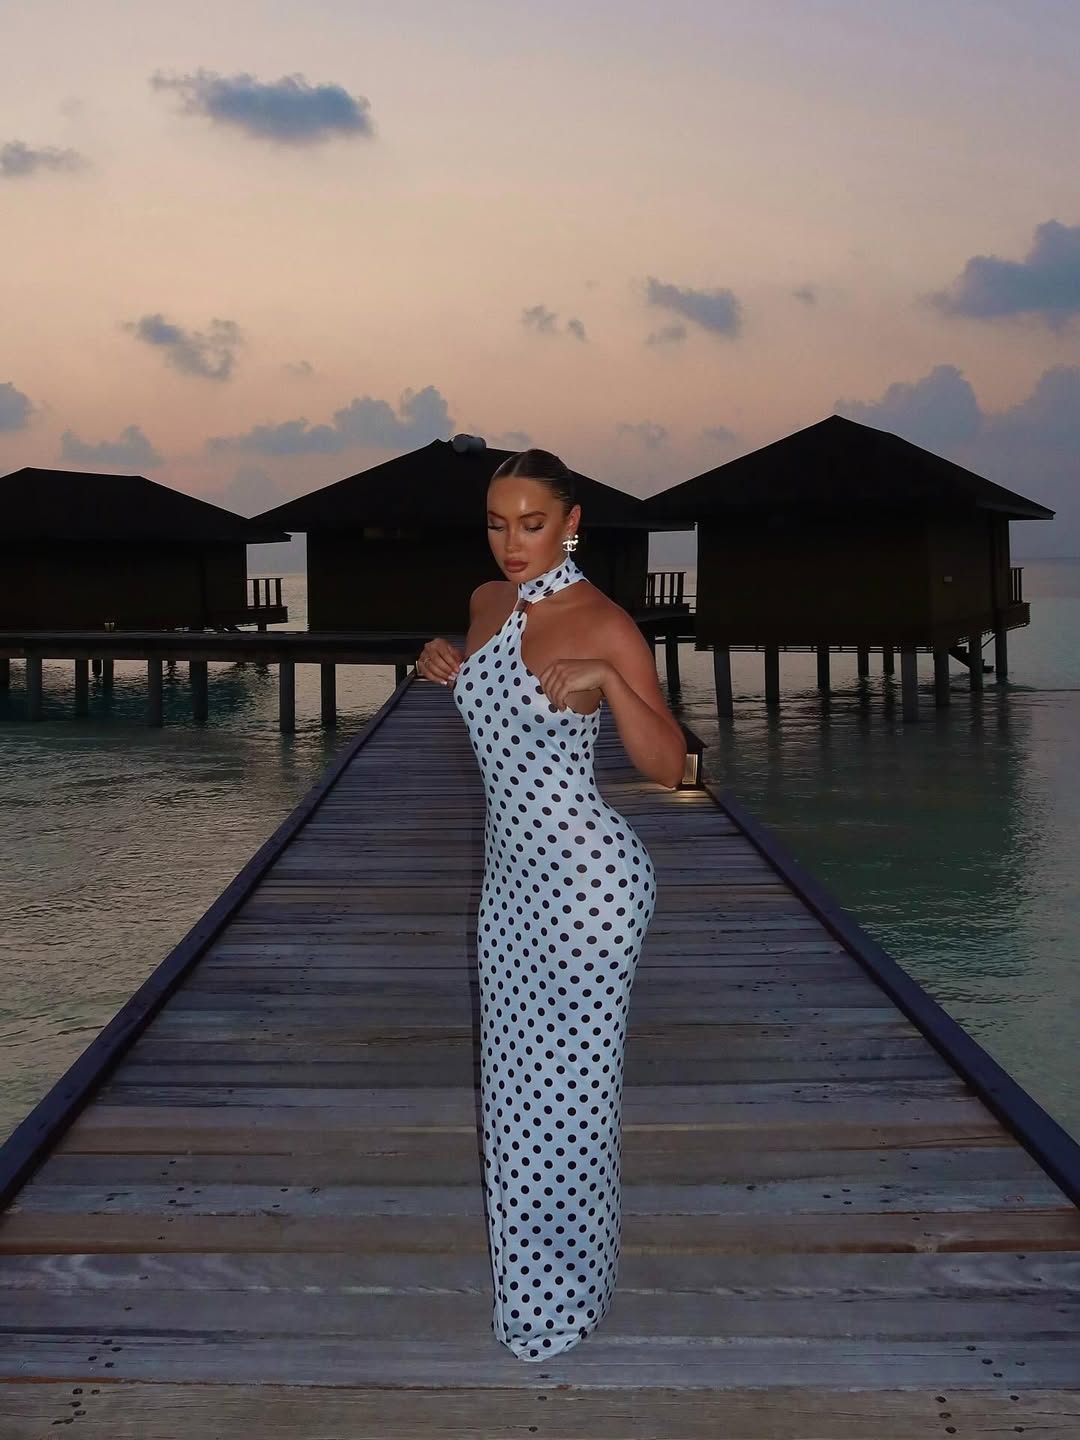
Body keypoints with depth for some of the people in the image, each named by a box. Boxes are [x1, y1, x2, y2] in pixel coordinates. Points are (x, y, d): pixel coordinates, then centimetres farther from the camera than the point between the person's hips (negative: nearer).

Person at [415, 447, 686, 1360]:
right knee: (515, 1072, 15)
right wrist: (446, 668, 6)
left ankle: (562, 1298, 21)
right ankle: (531, 1266, 34)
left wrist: (606, 682, -30)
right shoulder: (487, 602, 7)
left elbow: (668, 767, -17)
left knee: (568, 1081, 2)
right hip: (511, 874, 8)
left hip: (587, 880, -8)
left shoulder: (604, 622, -14)